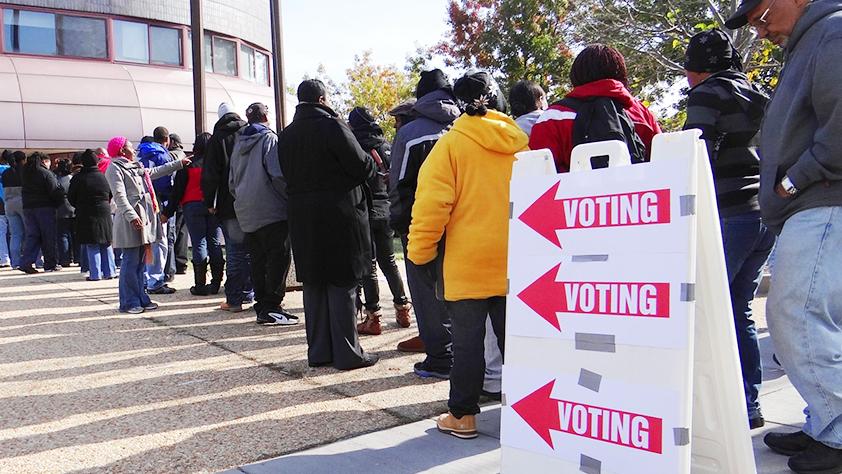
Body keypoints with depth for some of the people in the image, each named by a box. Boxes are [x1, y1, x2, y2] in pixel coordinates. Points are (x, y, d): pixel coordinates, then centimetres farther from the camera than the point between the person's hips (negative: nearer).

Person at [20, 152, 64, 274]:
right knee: (49, 236, 2)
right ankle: (51, 264, 6)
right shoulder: (46, 173, -11)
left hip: (28, 208, 6)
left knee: (32, 236, 8)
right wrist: (60, 201, -1)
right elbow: (55, 191, -15)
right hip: (45, 208, -6)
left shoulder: (25, 173, 11)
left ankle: (27, 262, -4)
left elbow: (24, 190, 15)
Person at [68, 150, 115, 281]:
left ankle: (95, 274, -1)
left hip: (86, 216, -3)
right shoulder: (104, 177, -1)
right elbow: (110, 196, 10)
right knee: (106, 245, 10)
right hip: (104, 213, 3)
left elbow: (71, 198, 0)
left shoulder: (78, 178, -9)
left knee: (92, 246, 0)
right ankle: (109, 272, 12)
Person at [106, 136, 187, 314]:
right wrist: (131, 215, -28)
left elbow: (155, 171, 36)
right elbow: (120, 196, -17)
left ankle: (140, 299, 18)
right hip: (130, 221, -9)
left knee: (140, 262, 12)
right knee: (131, 262, -6)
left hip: (145, 217, 9)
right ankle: (129, 302, -1)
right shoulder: (115, 168, -6)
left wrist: (179, 164, 40)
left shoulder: (136, 166, 22)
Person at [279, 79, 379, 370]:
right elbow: (362, 167, -11)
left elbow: (288, 175, 13)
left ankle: (318, 351, 18)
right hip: (339, 218, -6)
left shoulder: (286, 136, 9)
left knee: (313, 285, 12)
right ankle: (347, 353, 5)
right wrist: (372, 163, 9)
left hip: (302, 221, 6)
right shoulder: (332, 127, -11)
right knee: (342, 285, 0)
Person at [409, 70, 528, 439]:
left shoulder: (452, 143, -7)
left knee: (467, 340, 4)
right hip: (515, 263, 4)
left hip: (467, 262, -4)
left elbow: (431, 204, -13)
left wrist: (420, 252, -4)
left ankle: (462, 415, 13)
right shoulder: (520, 142, 6)